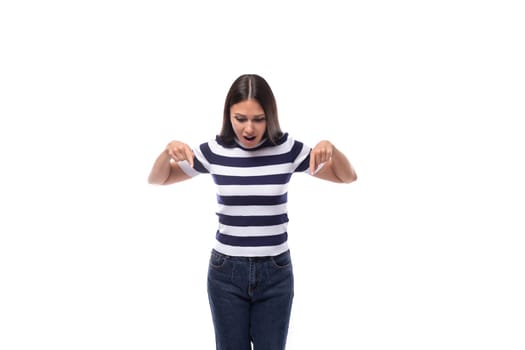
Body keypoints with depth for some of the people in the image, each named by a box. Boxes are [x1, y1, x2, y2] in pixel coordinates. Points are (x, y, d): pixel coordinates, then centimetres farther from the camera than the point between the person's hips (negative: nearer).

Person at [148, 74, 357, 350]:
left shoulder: (287, 148, -6)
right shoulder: (215, 150, -5)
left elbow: (348, 177, 0)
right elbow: (156, 180, 4)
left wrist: (331, 149, -21)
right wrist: (169, 151, -17)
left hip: (275, 272, 0)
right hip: (226, 271, 1)